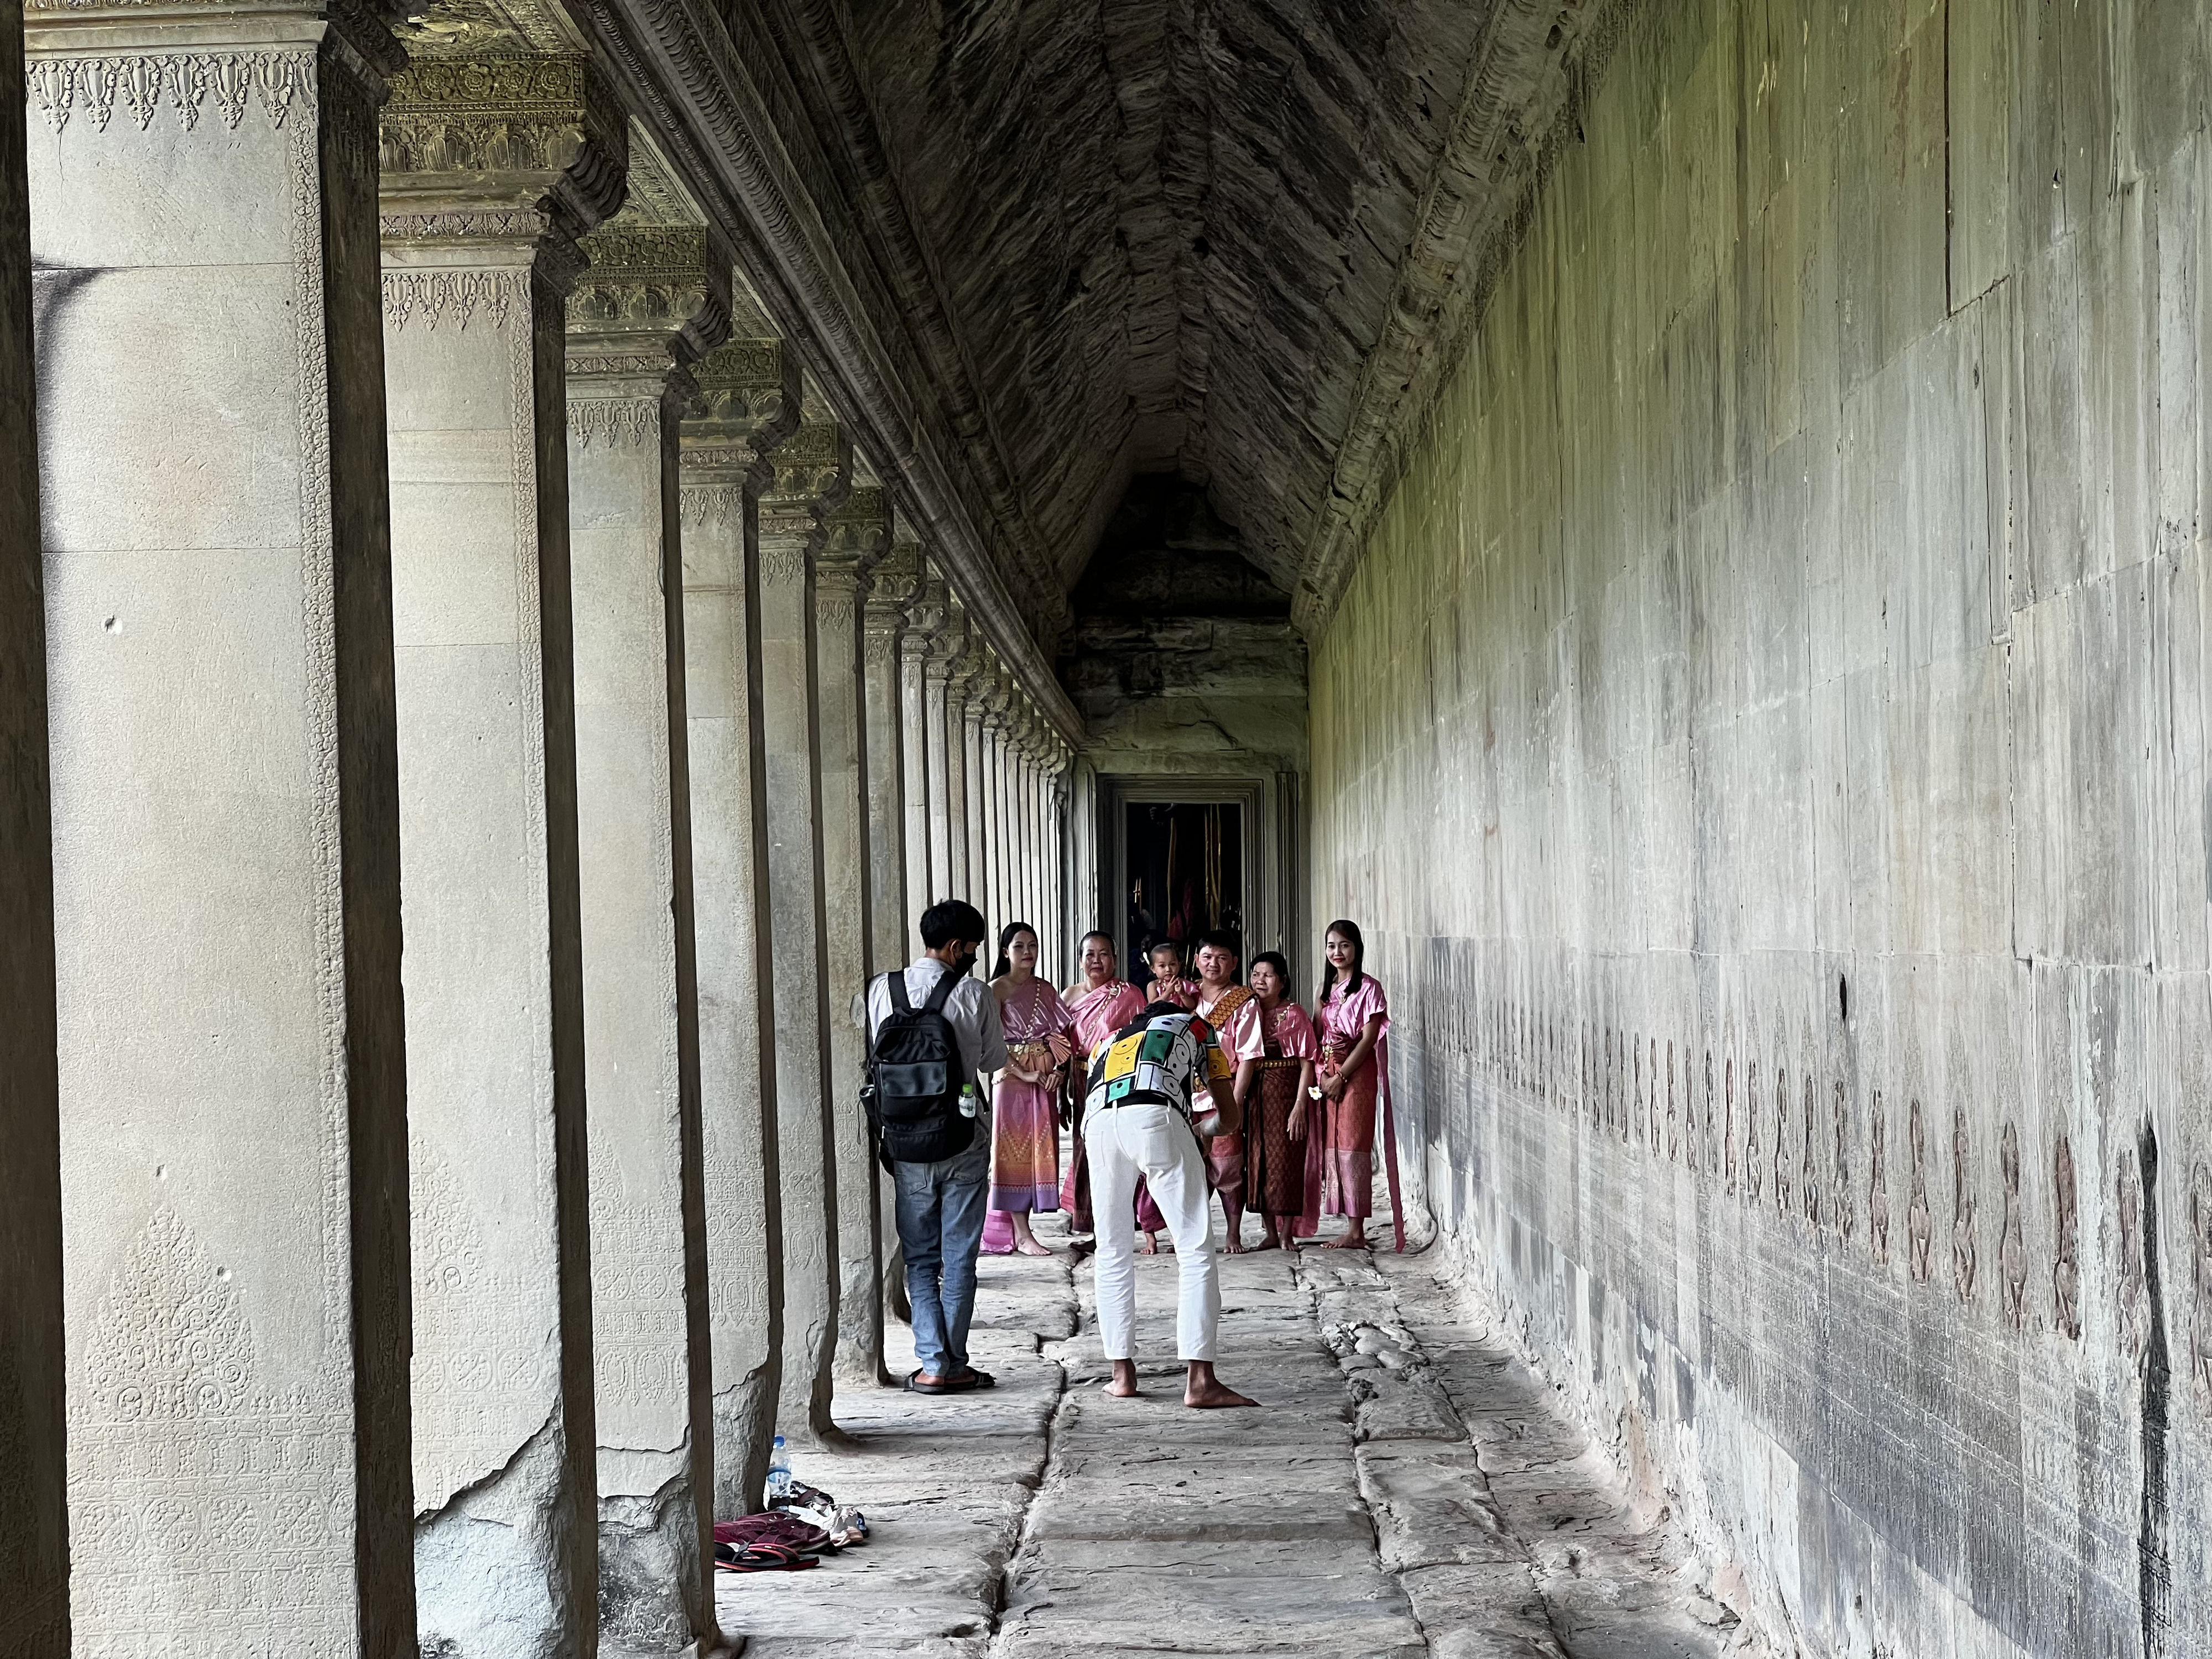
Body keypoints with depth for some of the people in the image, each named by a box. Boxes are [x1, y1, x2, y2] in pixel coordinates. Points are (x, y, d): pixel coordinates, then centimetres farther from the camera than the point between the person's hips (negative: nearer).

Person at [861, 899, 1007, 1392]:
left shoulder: (881, 990, -3)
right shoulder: (974, 995, -9)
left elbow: (871, 1057, 5)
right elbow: (994, 1061, 3)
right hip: (963, 1143, -2)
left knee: (919, 1258, 11)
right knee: (959, 1257, 7)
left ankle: (933, 1364, 4)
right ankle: (954, 1364, 8)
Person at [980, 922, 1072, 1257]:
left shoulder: (1045, 989, 13)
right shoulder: (997, 988, -4)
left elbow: (1062, 1034, 9)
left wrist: (1060, 1070, -8)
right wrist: (1023, 1074, -18)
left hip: (1046, 1078, 6)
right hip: (1012, 1076, -6)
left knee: (1040, 1151, 5)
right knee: (1015, 1152, -5)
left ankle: (1020, 1228, 11)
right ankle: (1022, 1234, -5)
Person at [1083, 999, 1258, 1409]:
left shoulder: (1108, 1041, 43)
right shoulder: (1194, 1027, 36)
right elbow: (1228, 1119, 34)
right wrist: (1198, 1127, 55)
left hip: (1098, 1123, 3)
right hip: (1156, 1117, -3)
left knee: (1113, 1252, 17)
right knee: (1196, 1251, 1)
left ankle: (1123, 1374, 17)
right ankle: (1200, 1380, -6)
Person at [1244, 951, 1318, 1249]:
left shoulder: (1294, 1015, -4)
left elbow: (1307, 1064, -8)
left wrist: (1299, 1106, -16)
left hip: (1286, 1092, -5)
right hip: (1254, 1095, 5)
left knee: (1286, 1159, -3)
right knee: (1258, 1160, 5)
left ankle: (1287, 1233, 4)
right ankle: (1270, 1232, 13)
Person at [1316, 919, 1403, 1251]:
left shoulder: (1368, 988, -6)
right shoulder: (1327, 989, 15)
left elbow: (1368, 1039, -11)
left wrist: (1340, 1077, -14)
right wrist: (1321, 1073, -5)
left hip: (1356, 1073, -7)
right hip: (1327, 1074, 7)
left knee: (1352, 1146, -8)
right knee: (1333, 1146, 3)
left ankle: (1357, 1231, -7)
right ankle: (1351, 1228, 6)